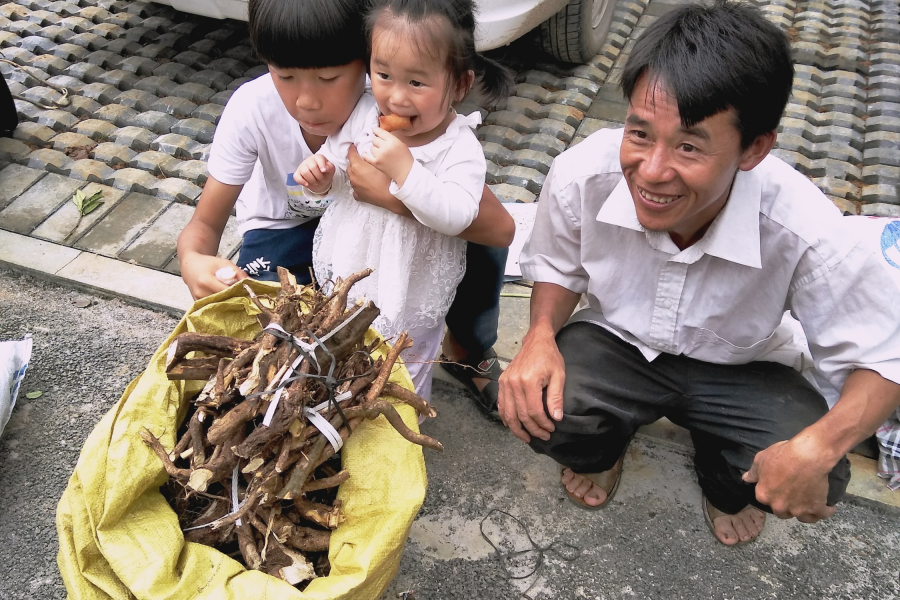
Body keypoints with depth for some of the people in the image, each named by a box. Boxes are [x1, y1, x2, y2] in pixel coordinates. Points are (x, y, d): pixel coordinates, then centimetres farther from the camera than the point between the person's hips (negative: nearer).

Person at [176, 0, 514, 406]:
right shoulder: (252, 109, -30)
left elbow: (500, 227, -35)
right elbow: (206, 223, -19)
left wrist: (394, 193, -48)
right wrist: (192, 260, -44)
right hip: (287, 230, 0)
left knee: (480, 246, -24)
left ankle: (468, 348, 8)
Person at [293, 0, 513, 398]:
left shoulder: (460, 147, -23)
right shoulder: (361, 115, -11)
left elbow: (457, 216, -33)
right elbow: (333, 161, 3)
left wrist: (405, 169, -41)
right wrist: (320, 179, -21)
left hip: (410, 295, -4)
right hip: (346, 273, 5)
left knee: (405, 382, 18)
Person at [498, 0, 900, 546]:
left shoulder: (804, 234, -32)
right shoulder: (581, 177, -27)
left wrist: (820, 447, -38)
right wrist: (541, 336, -25)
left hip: (739, 371, 0)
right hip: (617, 343, 1)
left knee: (812, 487, -25)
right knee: (538, 408, -30)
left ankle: (725, 483, 16)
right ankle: (601, 449, 12)